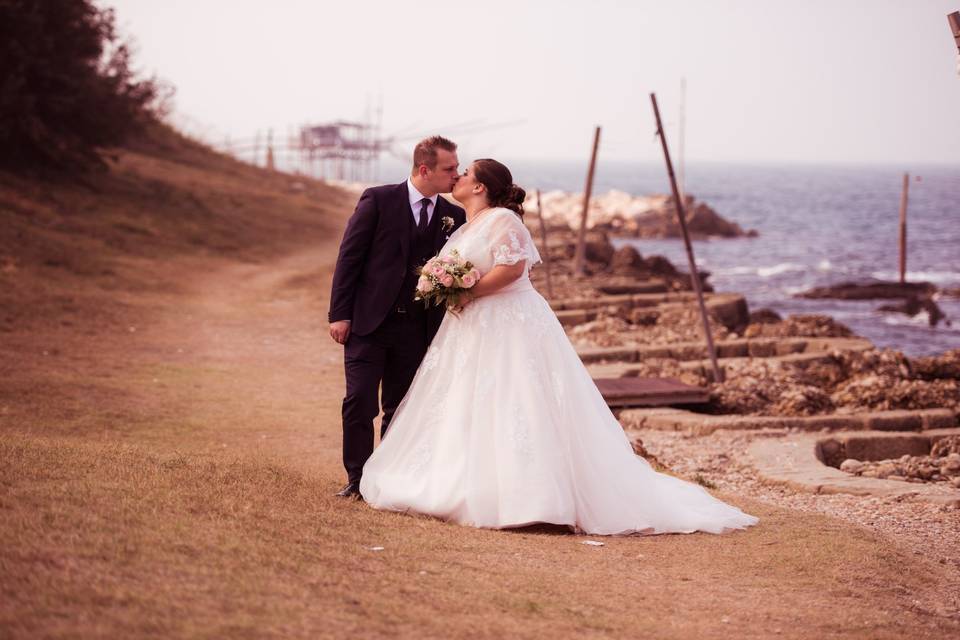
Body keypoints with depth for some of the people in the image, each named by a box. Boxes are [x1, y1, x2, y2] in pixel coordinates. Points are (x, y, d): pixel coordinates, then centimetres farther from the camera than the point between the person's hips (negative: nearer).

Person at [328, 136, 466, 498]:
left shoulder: (453, 217, 5)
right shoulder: (378, 200, -6)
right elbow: (349, 257, -5)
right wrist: (339, 314, -10)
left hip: (416, 329, 3)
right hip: (368, 321, -3)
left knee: (400, 409, 9)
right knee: (359, 403, -4)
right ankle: (357, 479, 7)